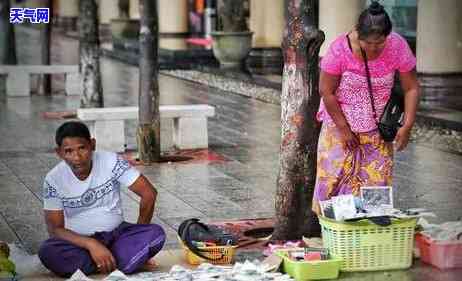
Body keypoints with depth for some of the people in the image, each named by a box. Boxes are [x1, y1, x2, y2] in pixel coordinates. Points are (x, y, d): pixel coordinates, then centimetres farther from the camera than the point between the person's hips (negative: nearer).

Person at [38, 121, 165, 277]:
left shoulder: (111, 161, -13)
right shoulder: (53, 180, -12)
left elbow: (149, 193, -10)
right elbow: (55, 228, -14)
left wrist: (140, 237, -5)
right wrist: (92, 244, -28)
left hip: (116, 233, 0)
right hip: (79, 240, 0)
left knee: (156, 234, -26)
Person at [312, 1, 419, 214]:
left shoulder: (398, 46, -15)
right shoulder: (340, 49, -21)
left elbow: (411, 88, -5)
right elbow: (326, 91, -13)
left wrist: (407, 125, -13)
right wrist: (343, 128, -11)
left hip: (378, 128, 2)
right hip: (340, 121, -1)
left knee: (377, 177, -2)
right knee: (335, 174, -3)